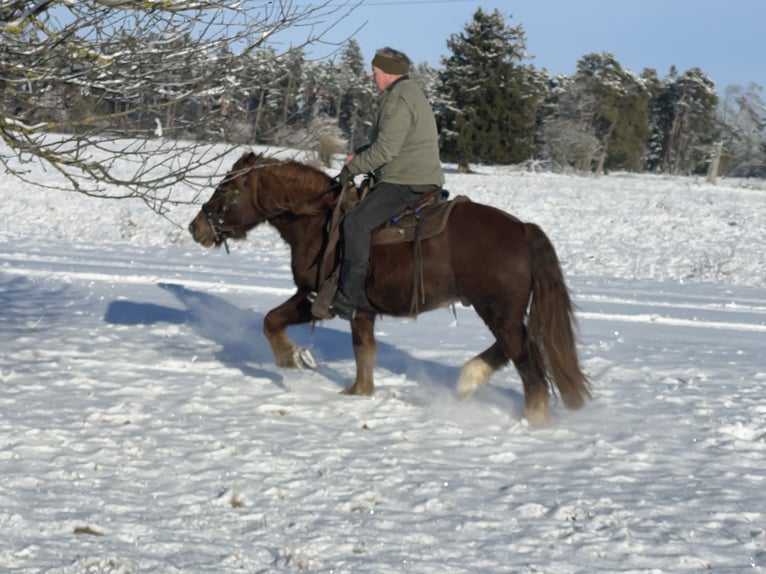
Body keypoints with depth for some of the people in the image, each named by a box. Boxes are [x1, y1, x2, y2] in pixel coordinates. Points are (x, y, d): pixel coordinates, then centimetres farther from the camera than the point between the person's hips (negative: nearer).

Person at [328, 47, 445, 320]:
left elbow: (385, 150, -21)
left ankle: (348, 298, -26)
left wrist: (352, 168, -9)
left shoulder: (398, 100, -15)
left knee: (356, 222, -22)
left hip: (406, 183, -12)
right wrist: (359, 155, 14)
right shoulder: (410, 93, 20)